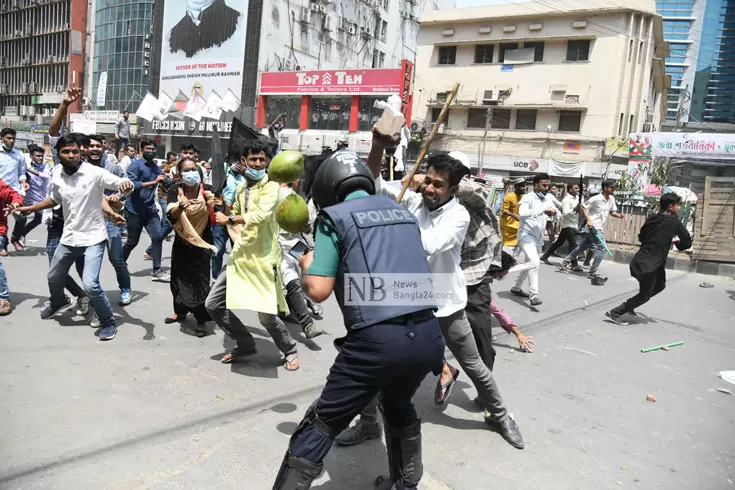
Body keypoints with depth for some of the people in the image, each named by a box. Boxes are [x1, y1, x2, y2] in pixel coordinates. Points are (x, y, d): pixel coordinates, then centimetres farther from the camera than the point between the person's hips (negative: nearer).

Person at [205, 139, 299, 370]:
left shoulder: (271, 186, -9)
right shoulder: (241, 187, 14)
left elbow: (262, 215, -27)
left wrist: (229, 219, -17)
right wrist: (238, 232, 12)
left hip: (263, 258, -7)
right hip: (240, 256, 7)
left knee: (266, 315, -9)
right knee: (213, 304, 6)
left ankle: (290, 350, 20)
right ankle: (246, 344, 24)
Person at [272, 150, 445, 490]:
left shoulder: (335, 216, 2)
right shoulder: (404, 213, 18)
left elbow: (318, 290, -4)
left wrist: (307, 265, 17)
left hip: (378, 339, -6)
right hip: (428, 334, 6)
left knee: (322, 424, 10)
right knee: (398, 405, 33)